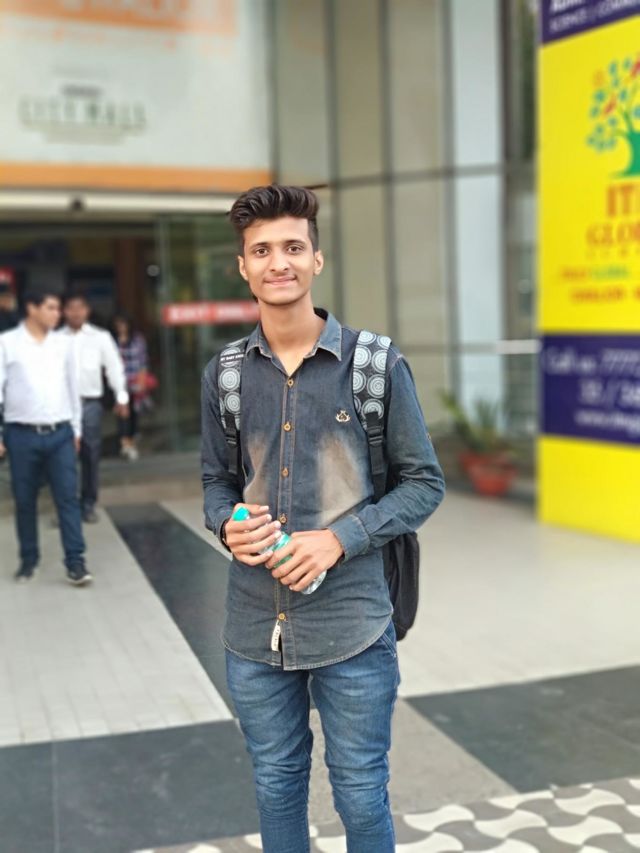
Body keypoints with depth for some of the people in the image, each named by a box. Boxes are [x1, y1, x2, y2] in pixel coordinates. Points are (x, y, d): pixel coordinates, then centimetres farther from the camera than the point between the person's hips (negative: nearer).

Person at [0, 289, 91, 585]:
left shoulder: (63, 344, 9)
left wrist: (76, 429, 15)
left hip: (60, 433, 2)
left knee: (68, 497, -3)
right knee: (25, 501, 8)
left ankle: (75, 562, 0)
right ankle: (28, 559, 21)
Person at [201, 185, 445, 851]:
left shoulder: (375, 363, -7)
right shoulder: (224, 373, 3)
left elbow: (424, 482, -3)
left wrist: (339, 538, -16)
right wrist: (227, 526, -9)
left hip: (352, 625, -3)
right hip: (254, 625, 3)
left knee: (361, 797, 12)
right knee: (276, 789, 19)